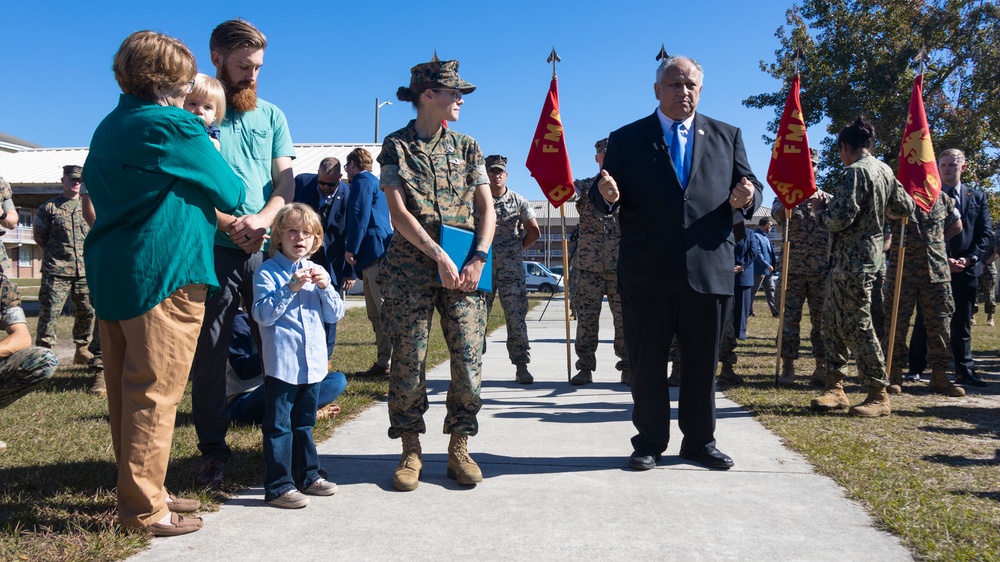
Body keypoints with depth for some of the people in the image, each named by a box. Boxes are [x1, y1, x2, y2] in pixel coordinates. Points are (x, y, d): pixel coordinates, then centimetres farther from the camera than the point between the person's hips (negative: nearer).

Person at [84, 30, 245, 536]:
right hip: (162, 274, -9)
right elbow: (229, 193, -5)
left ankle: (138, 491, 26)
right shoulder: (176, 127, -11)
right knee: (154, 394, -2)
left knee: (125, 390, 14)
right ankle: (144, 508, 5)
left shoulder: (108, 128, 15)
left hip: (110, 272, 9)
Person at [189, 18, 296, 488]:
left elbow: (285, 182, 7)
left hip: (267, 250, 3)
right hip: (213, 250, -2)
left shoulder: (271, 116, 14)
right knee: (208, 354, 1)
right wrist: (231, 225, -14)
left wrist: (262, 218, -12)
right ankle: (213, 450, 14)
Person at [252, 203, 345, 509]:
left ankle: (307, 475, 30)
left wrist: (325, 286, -8)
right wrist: (291, 288, -22)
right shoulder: (268, 272, -6)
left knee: (304, 423, 18)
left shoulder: (316, 271, 11)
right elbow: (263, 314, -14)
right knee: (278, 426, 0)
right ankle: (278, 486, 7)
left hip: (313, 362, 6)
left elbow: (335, 314, 8)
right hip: (281, 364, -6)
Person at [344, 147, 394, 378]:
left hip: (375, 254, -10)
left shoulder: (362, 181, -4)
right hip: (374, 256, 10)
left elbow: (360, 216, -15)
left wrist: (351, 248, -14)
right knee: (376, 314, 10)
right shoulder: (374, 182, 27)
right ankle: (383, 363, 11)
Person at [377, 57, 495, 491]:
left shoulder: (466, 147, 14)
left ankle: (459, 447, 12)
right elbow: (398, 212, -5)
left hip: (465, 269, 3)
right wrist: (439, 255, -14)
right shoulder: (397, 145, 4)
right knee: (408, 359, -2)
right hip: (410, 267, -2)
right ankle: (410, 451, 12)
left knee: (469, 357, -3)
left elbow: (487, 208, 9)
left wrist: (478, 258, -7)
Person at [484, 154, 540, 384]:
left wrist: (516, 250, 9)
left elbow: (534, 232, 11)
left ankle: (521, 365, 4)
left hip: (511, 268, 0)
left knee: (516, 315, -1)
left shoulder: (518, 201, 6)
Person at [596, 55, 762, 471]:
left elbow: (750, 188, 9)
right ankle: (649, 442, 21)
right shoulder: (626, 139, 8)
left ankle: (700, 441, 26)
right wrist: (607, 196, -20)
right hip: (647, 275, -1)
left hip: (709, 271, 2)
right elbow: (608, 200, 3)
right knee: (646, 363, 7)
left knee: (702, 363, 11)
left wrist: (745, 199, -14)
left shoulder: (727, 136, 13)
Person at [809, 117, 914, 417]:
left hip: (851, 259, -10)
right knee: (832, 321, 13)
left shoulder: (856, 172, -17)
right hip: (869, 252, 10)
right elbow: (905, 208, 16)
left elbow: (840, 220, -22)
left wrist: (821, 209, -3)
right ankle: (835, 388, 17)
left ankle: (879, 395, 5)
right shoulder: (884, 170, 10)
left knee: (857, 325, -3)